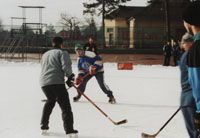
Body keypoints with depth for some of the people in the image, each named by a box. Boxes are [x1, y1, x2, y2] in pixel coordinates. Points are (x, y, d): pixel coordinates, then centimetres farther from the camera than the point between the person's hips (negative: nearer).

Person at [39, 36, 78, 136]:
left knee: (50, 101, 30)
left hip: (43, 83, 7)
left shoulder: (45, 55, 26)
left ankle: (44, 125, 34)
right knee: (65, 105, -4)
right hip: (57, 82, -7)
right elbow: (66, 66, -11)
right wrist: (70, 76, 8)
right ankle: (69, 130, -12)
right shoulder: (62, 53, 4)